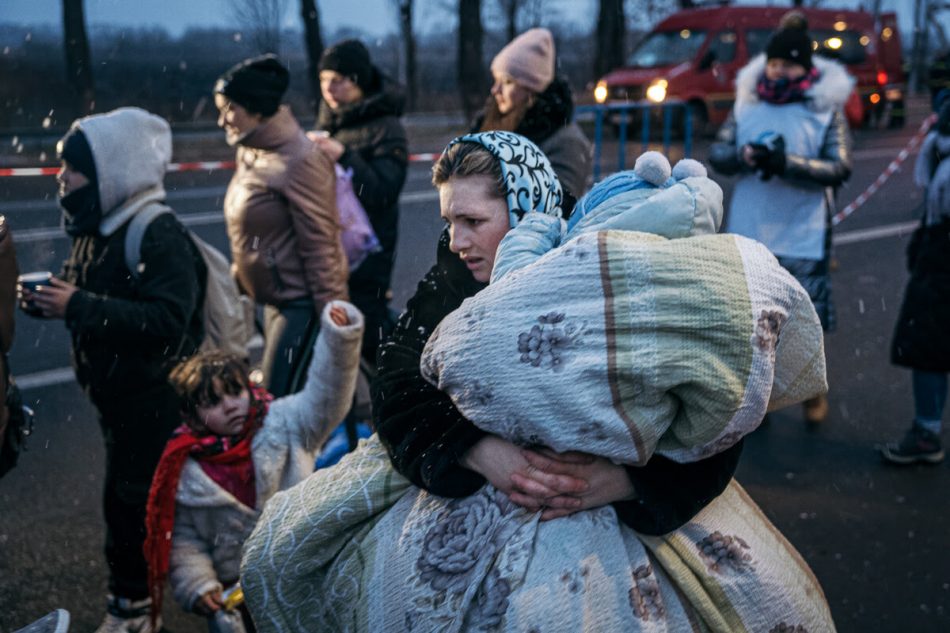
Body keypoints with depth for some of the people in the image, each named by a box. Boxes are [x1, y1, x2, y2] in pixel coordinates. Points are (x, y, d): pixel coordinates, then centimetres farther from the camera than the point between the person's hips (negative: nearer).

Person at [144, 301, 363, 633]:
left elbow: (324, 396, -21)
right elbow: (184, 539, 2)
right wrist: (197, 585, -11)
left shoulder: (283, 425, -7)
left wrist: (339, 338, -34)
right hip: (235, 592, 0)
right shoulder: (185, 471, -5)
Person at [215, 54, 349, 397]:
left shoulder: (300, 160, -19)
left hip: (301, 303, -9)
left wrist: (329, 316, -19)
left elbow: (319, 246, -20)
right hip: (275, 300, 9)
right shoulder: (249, 153, 8)